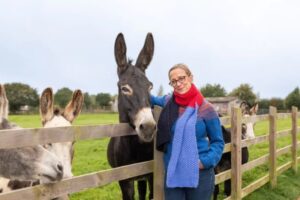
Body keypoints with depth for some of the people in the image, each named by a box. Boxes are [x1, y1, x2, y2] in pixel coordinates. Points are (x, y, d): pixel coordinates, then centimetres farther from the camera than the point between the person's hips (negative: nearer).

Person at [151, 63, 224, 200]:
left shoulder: (205, 108, -9)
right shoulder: (168, 102, 1)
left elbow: (218, 142, -2)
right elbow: (153, 100, 27)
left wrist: (206, 161, -16)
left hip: (200, 173, -3)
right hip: (172, 173, 3)